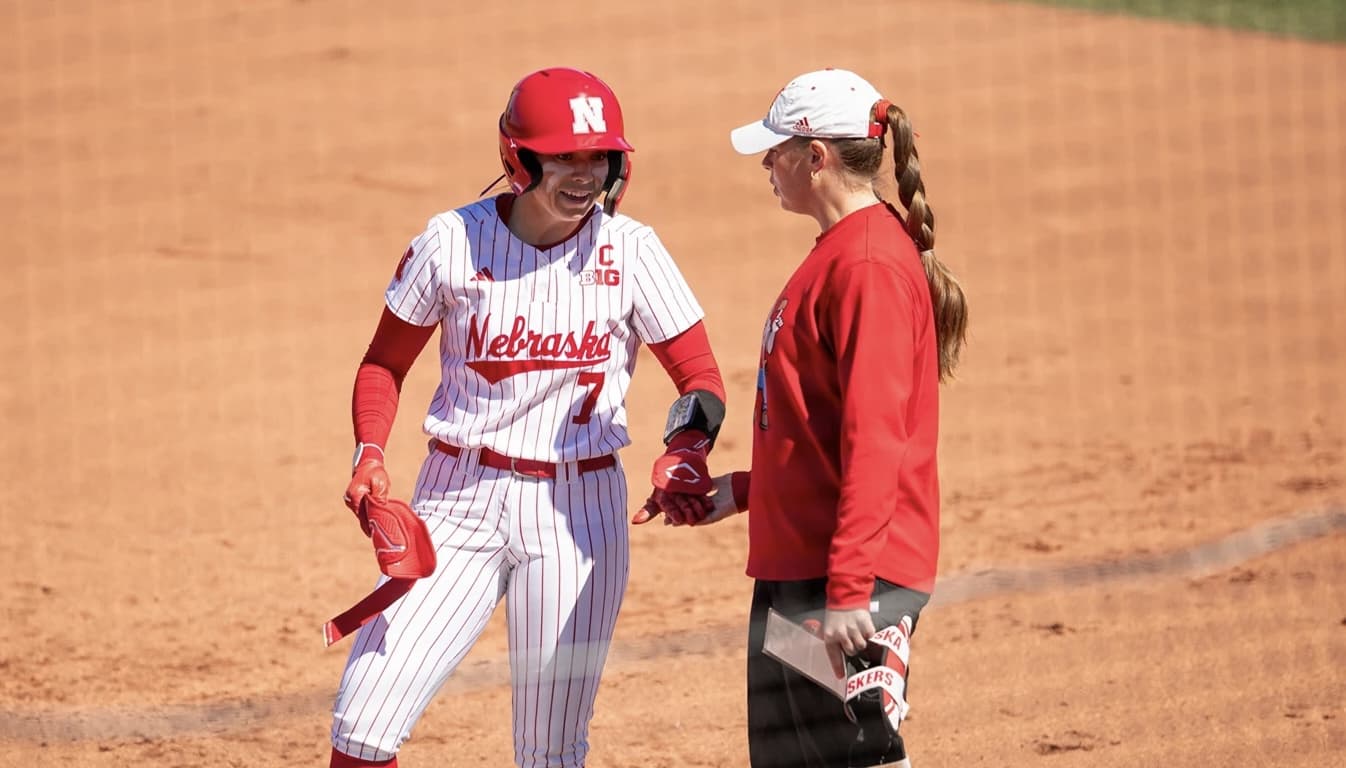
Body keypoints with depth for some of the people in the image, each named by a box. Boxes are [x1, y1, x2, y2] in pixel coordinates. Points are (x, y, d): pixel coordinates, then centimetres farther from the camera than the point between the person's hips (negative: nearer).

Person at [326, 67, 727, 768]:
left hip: (577, 509, 0)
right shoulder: (451, 242, -4)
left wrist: (688, 443, -21)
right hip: (458, 499, 0)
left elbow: (700, 375, 1)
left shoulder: (630, 251, -4)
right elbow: (385, 362, 8)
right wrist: (369, 454, -10)